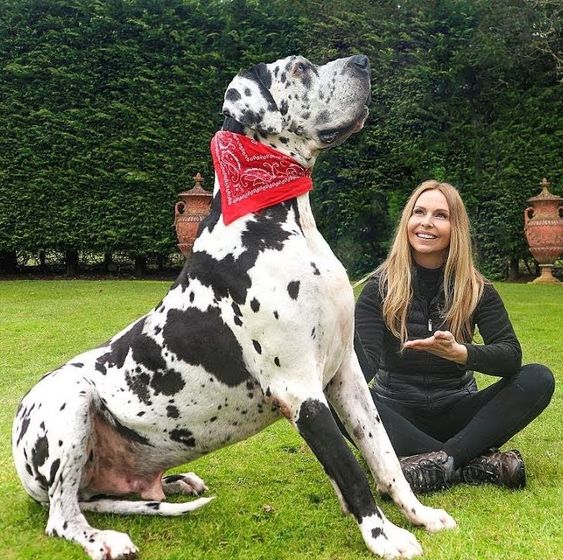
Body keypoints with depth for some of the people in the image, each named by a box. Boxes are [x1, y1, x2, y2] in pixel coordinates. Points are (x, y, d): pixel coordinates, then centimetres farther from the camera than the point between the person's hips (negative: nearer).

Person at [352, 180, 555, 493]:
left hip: (455, 414, 2)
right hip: (398, 413, -1)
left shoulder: (477, 290, -1)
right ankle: (479, 464, -33)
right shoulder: (381, 288, -5)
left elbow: (511, 356, -15)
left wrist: (458, 352, -35)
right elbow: (364, 364, -17)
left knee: (539, 379, -20)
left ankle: (440, 461, -32)